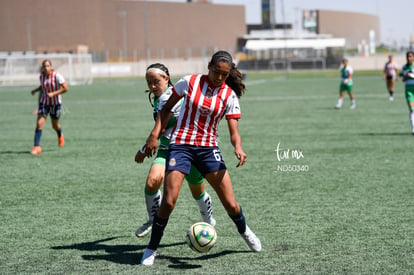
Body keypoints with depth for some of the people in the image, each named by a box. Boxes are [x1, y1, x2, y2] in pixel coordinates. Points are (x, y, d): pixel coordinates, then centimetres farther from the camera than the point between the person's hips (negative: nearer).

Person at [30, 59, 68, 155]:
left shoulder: (57, 76, -17)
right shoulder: (42, 76, -2)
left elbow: (66, 88, -22)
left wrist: (53, 93, -28)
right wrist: (36, 90, 2)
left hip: (55, 103, -3)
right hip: (44, 103, 3)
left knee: (55, 125, 13)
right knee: (39, 124, -14)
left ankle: (60, 136, 50)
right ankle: (36, 147, -15)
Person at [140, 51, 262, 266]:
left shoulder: (230, 96, -1)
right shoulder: (189, 82, -3)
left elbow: (234, 132, -5)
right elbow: (166, 108, 7)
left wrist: (238, 147, -27)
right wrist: (155, 135, -2)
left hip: (208, 149, 2)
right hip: (180, 144, -2)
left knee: (230, 203, -3)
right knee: (169, 201, -16)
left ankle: (244, 231, 31)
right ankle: (152, 248, 2)